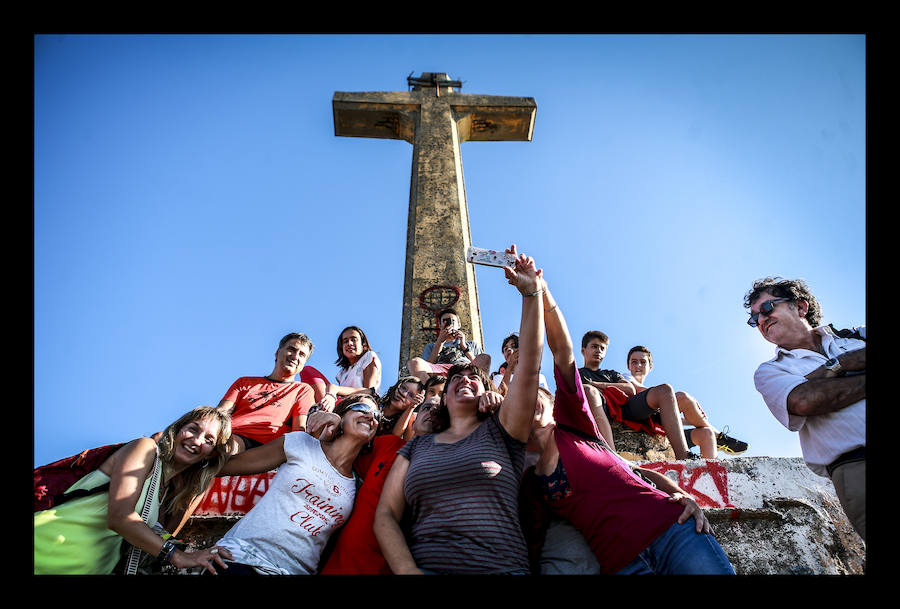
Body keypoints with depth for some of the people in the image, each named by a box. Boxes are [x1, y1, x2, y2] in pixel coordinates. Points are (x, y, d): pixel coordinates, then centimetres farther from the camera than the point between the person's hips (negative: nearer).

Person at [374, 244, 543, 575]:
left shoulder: (500, 432, 10)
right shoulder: (417, 446, 16)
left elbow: (529, 366, -1)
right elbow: (385, 514, 8)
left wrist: (531, 292, -6)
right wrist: (407, 569, -10)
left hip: (498, 567, 2)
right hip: (426, 566, -1)